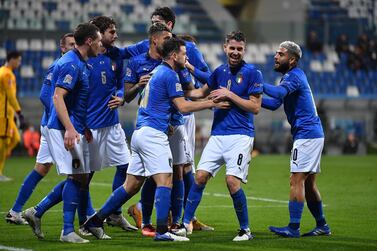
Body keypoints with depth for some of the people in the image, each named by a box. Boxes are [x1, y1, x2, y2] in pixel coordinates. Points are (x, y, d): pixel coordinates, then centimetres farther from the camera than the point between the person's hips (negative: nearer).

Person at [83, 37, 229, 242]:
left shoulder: (157, 71, 20)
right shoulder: (169, 74, -8)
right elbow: (183, 107, -9)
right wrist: (212, 103, -4)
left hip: (140, 132, 9)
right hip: (153, 133, -9)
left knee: (132, 185, 11)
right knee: (165, 181, -11)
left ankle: (95, 220, 12)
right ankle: (162, 231, -18)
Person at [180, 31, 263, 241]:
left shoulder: (252, 73, -4)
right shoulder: (220, 71, 12)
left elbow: (255, 107, -10)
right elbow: (202, 93, 28)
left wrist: (229, 94, -12)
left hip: (240, 135, -5)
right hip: (217, 135, 5)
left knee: (232, 181, -15)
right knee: (200, 176, -2)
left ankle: (246, 229, 0)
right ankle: (186, 224, 7)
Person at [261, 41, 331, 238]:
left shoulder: (294, 76, -12)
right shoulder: (291, 76, 19)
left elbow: (279, 93, -33)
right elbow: (275, 103, 19)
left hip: (306, 134, -10)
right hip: (313, 133, 10)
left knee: (297, 180, -11)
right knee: (309, 184, 14)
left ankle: (293, 228, -13)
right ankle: (322, 226, 20)